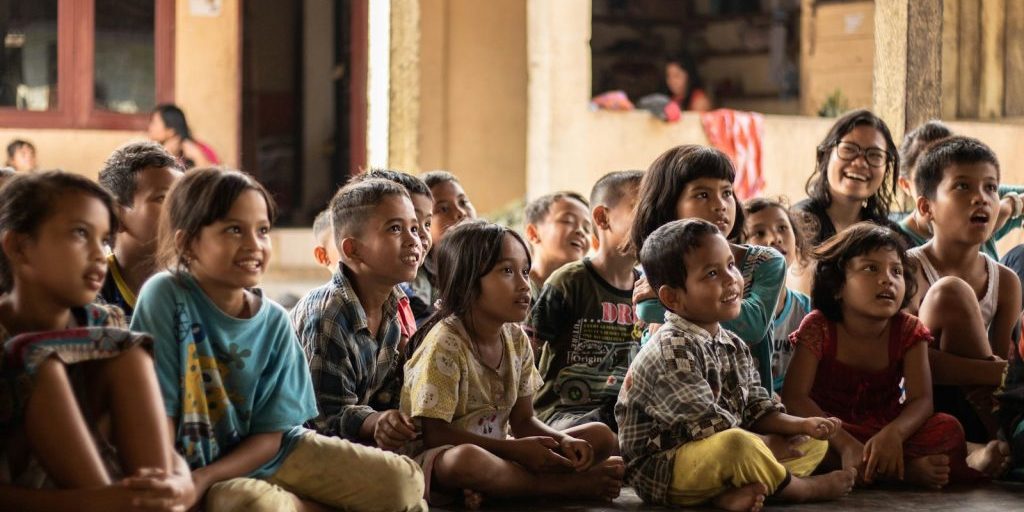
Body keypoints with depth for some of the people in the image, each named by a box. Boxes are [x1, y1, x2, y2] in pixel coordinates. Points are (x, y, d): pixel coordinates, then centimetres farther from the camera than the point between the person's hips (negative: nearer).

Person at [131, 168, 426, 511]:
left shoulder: (274, 321, -4)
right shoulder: (165, 296, -16)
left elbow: (270, 434, -3)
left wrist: (204, 477, -18)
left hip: (268, 455, 4)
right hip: (192, 468, -4)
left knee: (404, 481, -8)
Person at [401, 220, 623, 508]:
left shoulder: (516, 339, 4)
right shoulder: (446, 343, -17)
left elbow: (523, 421, 8)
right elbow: (435, 433, -19)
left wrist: (564, 442, -13)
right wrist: (515, 450, -21)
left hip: (494, 452, 8)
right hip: (437, 459, -8)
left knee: (601, 436, -1)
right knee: (467, 459, -44)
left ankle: (491, 487, -20)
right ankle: (569, 484, -21)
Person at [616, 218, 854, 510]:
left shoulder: (734, 347, 10)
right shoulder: (671, 350, -20)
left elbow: (758, 411, 11)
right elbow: (711, 427, -22)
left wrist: (802, 425, -6)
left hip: (721, 461, 10)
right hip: (659, 470, -10)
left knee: (815, 442, 11)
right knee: (737, 444, -39)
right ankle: (801, 489, -7)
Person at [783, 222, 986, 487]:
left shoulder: (909, 331, -6)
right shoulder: (819, 328, -13)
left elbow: (921, 400, -17)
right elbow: (794, 396, -24)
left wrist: (893, 434, -42)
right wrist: (845, 444, -39)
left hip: (886, 432, 1)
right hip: (835, 431, -1)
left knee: (949, 428, -23)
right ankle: (906, 469, -30)